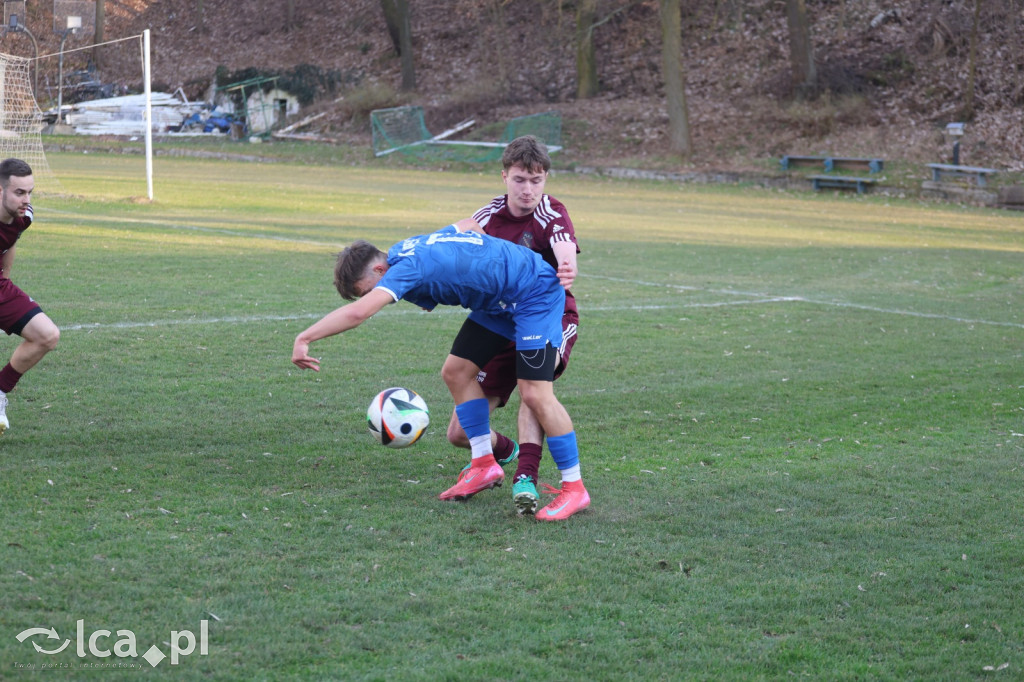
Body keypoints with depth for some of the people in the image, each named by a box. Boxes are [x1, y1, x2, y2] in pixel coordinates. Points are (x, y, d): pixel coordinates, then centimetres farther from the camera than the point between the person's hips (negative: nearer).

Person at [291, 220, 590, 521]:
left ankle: (574, 488, -5)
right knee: (456, 372, 7)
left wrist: (304, 338, -42)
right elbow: (469, 224, 17)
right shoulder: (408, 248, 1)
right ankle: (485, 465, 15)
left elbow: (358, 312, -44)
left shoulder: (405, 269, -27)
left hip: (536, 295, -10)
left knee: (535, 394, -16)